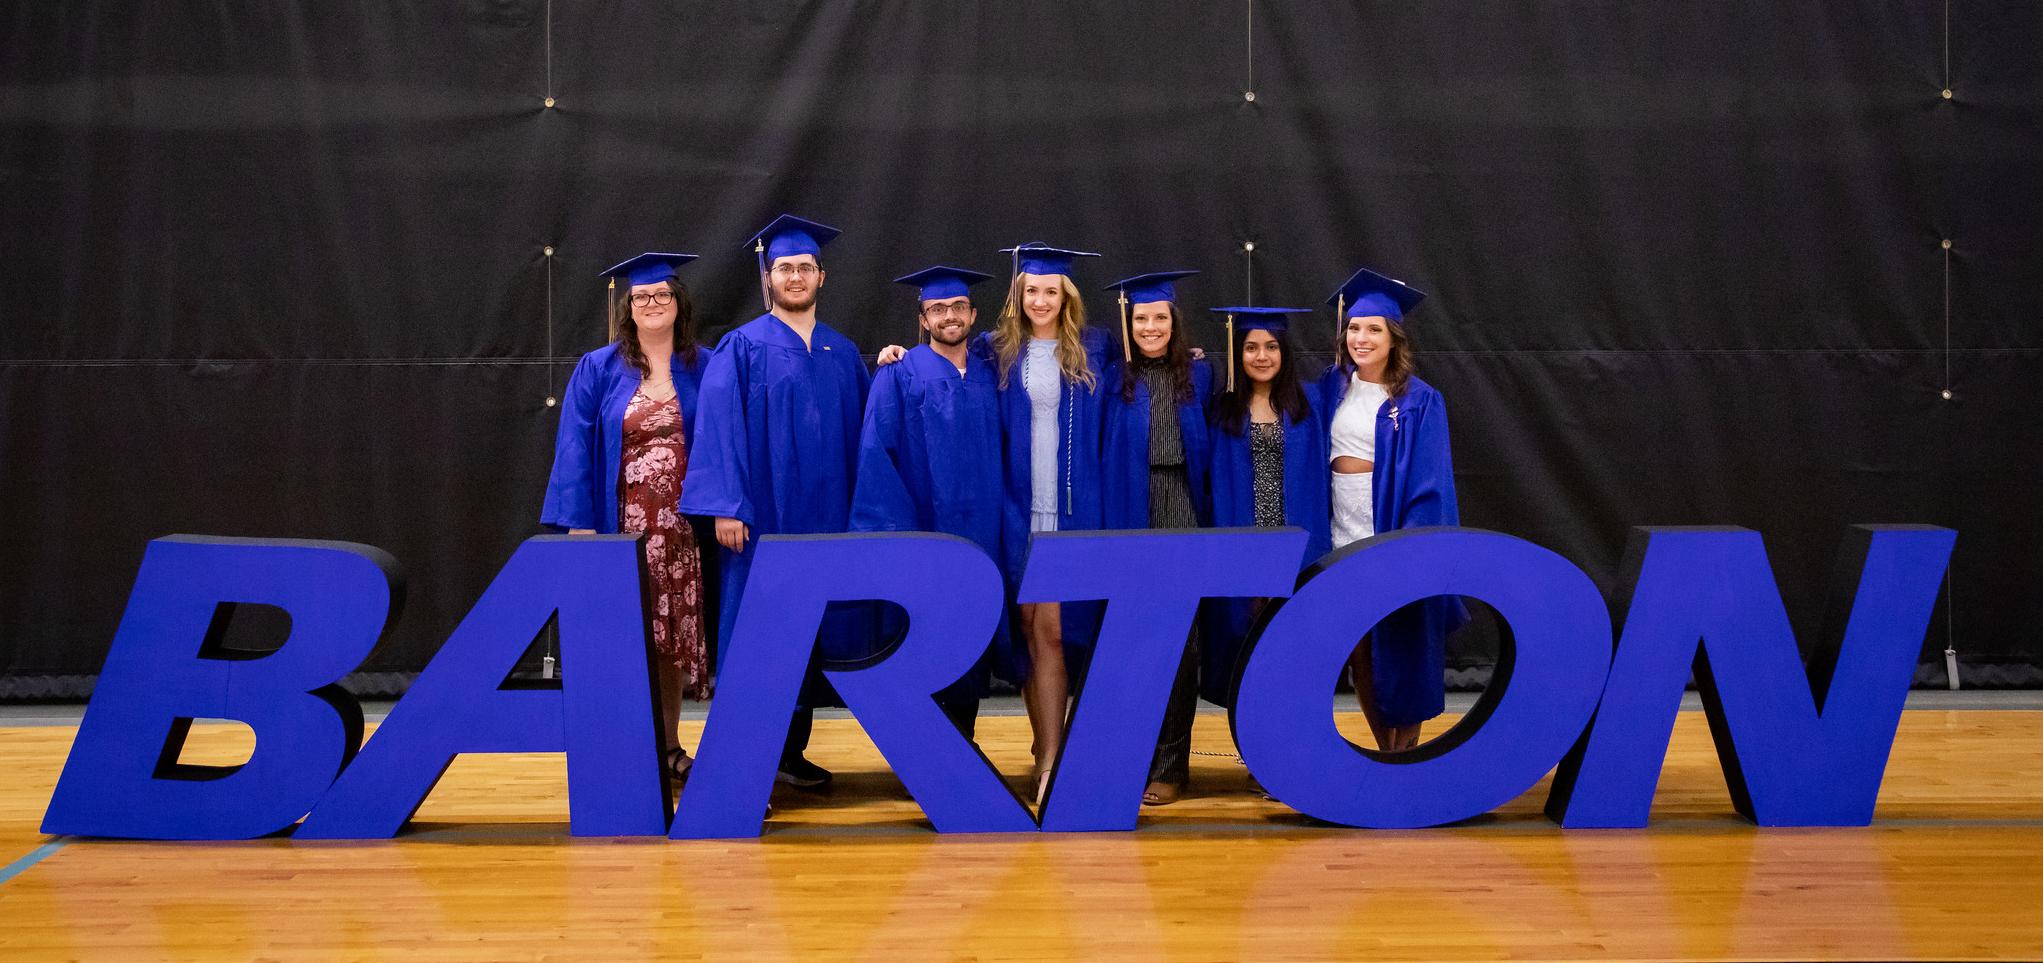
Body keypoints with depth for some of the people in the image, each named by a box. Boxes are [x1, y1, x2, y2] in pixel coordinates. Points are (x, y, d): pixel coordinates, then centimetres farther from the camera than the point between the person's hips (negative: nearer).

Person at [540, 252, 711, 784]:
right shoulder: (598, 370, 2)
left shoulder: (706, 369, 5)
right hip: (622, 525, -1)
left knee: (673, 635, 6)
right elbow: (575, 450, -1)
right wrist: (579, 523, -9)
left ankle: (669, 746, 17)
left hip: (682, 527, 1)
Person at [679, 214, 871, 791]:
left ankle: (791, 751, 19)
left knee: (811, 633, 8)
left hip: (826, 518, 5)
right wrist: (726, 506, -16)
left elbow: (860, 433, 16)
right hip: (765, 517, -4)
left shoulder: (844, 355, 13)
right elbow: (719, 430, -8)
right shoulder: (741, 348, -1)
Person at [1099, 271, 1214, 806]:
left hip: (1182, 515, 0)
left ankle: (1170, 766, 3)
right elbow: (1098, 457, 7)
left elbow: (1213, 452, 12)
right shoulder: (1113, 378, 6)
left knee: (1178, 637, -2)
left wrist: (1209, 514, 5)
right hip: (1128, 516, 0)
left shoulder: (1199, 376, 8)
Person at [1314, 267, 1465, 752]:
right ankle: (1387, 755, 22)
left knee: (1398, 652, 3)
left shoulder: (1418, 401, -6)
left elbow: (1430, 482, -10)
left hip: (1394, 534, -4)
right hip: (1343, 537, 5)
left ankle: (1405, 760, 15)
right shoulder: (1332, 388, 7)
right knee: (1358, 653, 9)